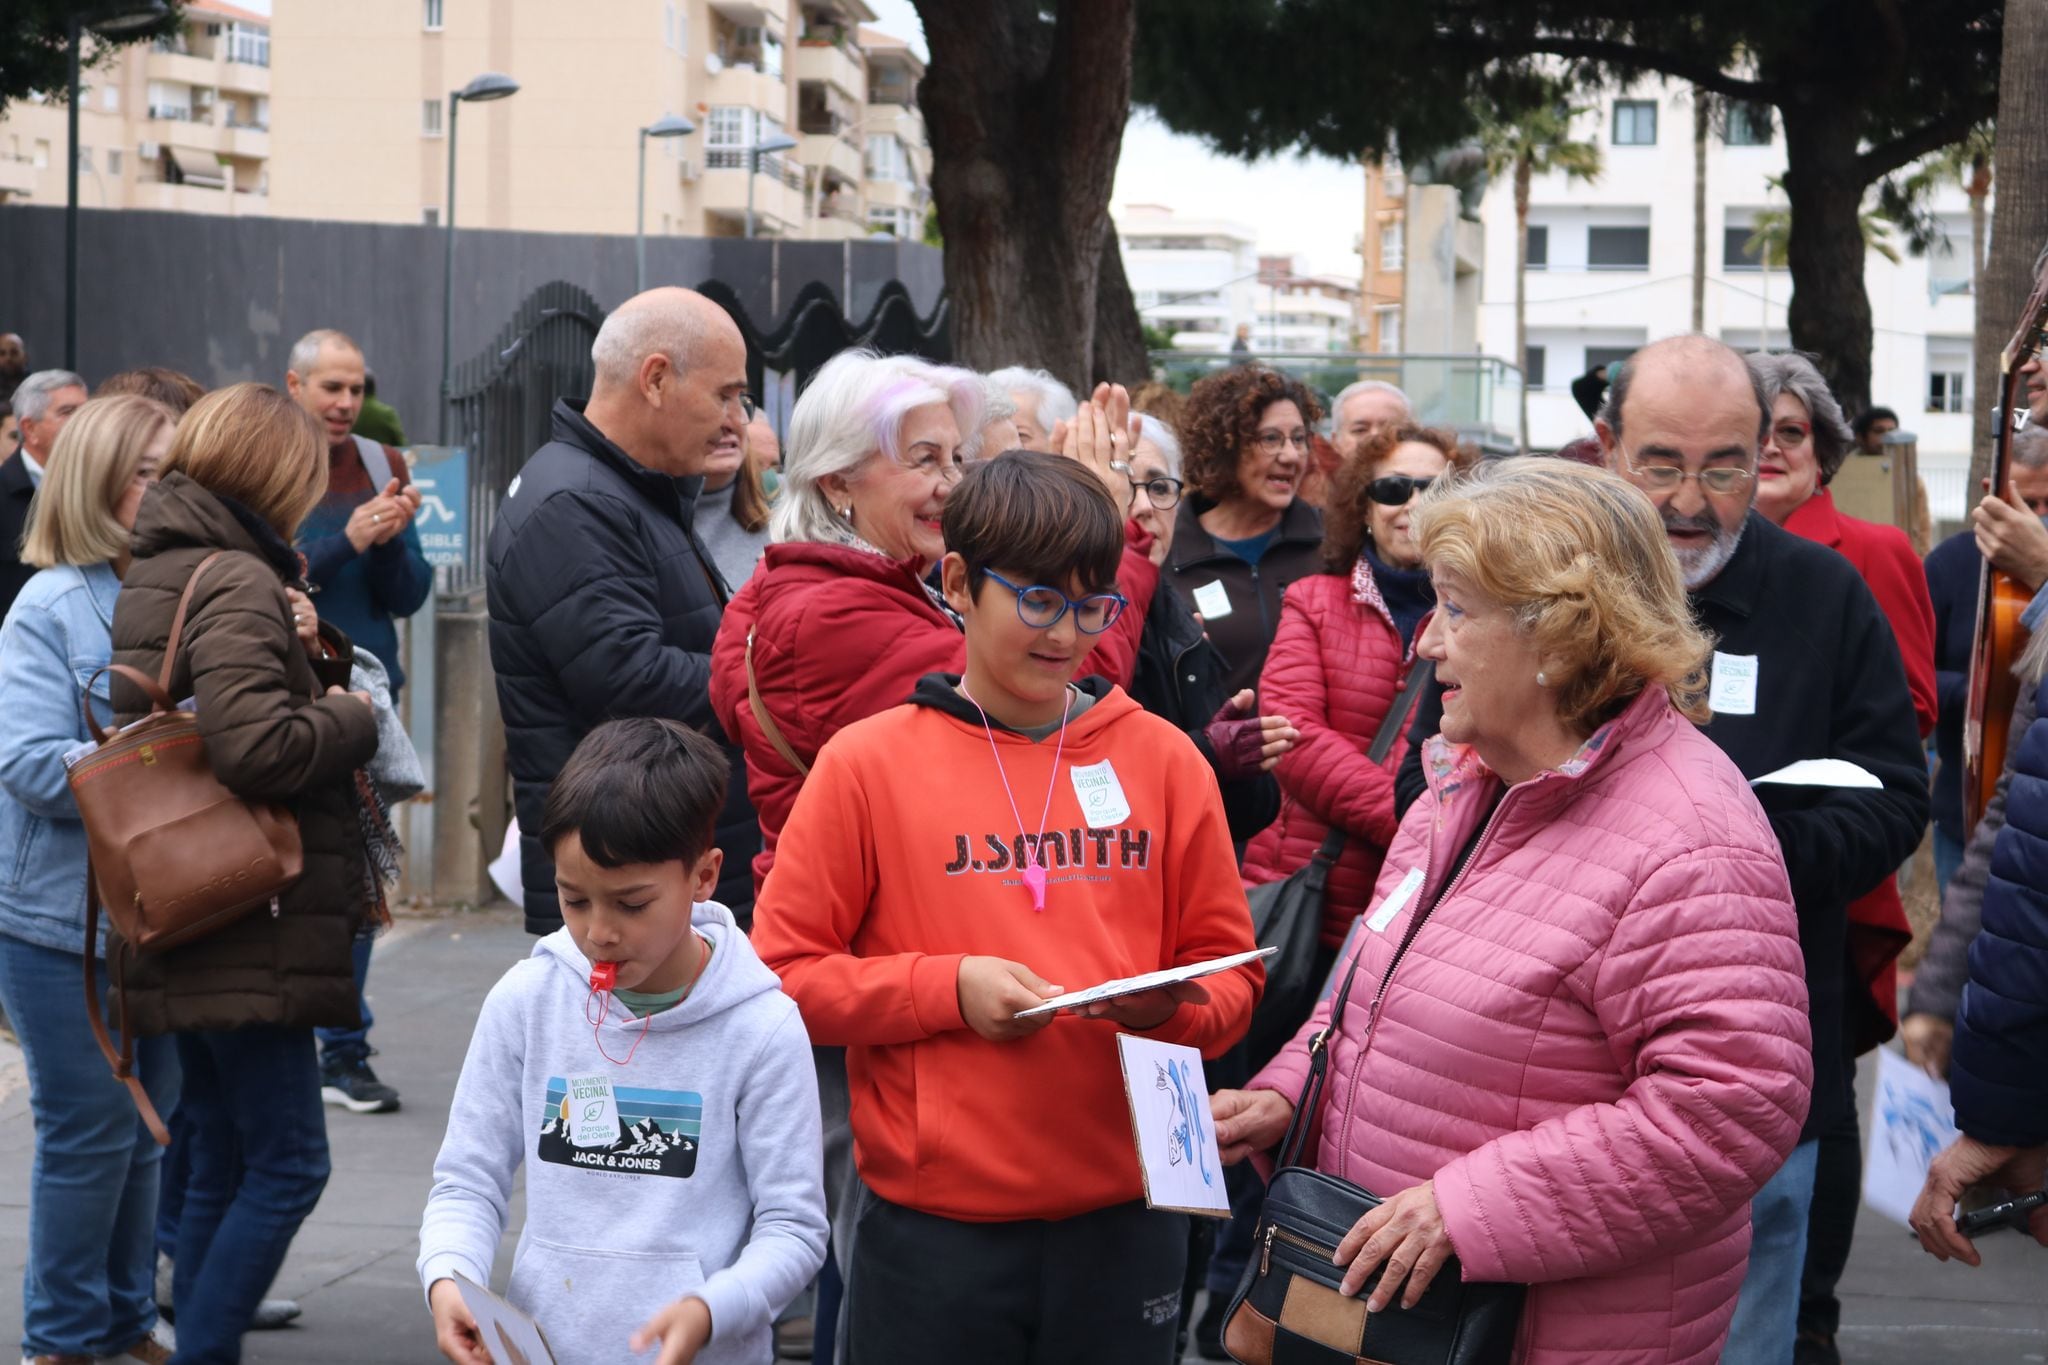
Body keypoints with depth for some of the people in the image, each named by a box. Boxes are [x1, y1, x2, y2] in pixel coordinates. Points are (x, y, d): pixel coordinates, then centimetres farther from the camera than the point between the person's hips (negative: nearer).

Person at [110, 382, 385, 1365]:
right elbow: (252, 745, -26)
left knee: (224, 1162, 15)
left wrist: (307, 656, 10)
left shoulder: (156, 574, 15)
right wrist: (351, 717, -10)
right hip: (249, 934, -10)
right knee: (287, 1163, -5)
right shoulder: (238, 582, -15)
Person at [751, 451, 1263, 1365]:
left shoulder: (1163, 760, 6)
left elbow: (1229, 973, 9)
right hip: (935, 1228, -2)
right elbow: (783, 973, -1)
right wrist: (947, 987, -13)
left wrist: (1170, 1008, -13)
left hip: (1124, 1222, 2)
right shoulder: (867, 765, -1)